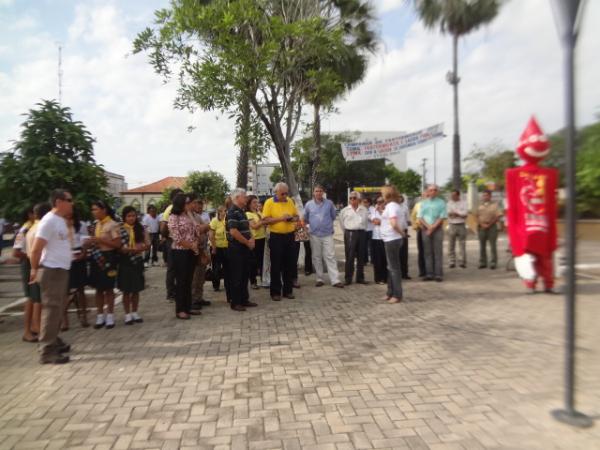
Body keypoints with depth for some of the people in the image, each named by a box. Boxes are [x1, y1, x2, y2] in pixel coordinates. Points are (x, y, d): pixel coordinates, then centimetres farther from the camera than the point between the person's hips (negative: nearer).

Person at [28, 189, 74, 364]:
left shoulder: (61, 221, 12)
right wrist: (35, 269, -9)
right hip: (51, 271, -9)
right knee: (51, 310, -5)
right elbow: (36, 249, -17)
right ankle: (47, 351, 1)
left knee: (58, 309, 17)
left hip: (61, 270, 9)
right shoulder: (49, 220, -16)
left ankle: (54, 341, 30)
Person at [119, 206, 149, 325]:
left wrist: (137, 249, -17)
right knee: (126, 290, 3)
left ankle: (134, 313, 21)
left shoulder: (141, 229, 5)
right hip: (125, 261, -3)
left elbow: (147, 245, 3)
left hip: (138, 260, 3)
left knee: (136, 289, 9)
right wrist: (132, 249, -24)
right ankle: (127, 314, 13)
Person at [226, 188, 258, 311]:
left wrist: (251, 239, 2)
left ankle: (244, 299, 24)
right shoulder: (232, 212, -16)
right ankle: (235, 303, 8)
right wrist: (248, 243, -14)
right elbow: (233, 232, -24)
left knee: (245, 275, 14)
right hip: (236, 248, -9)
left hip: (245, 248, 9)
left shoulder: (242, 211, 14)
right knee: (236, 276, -1)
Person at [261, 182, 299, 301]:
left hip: (290, 236, 4)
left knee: (290, 264, 8)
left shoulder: (290, 201, 8)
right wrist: (280, 218, -21)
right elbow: (265, 220, -12)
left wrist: (293, 219, -7)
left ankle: (288, 290, 19)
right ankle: (275, 292, 10)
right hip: (276, 237, -4)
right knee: (276, 265, 1)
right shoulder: (269, 202, -5)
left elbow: (296, 216, 16)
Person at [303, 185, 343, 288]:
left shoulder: (329, 203, 1)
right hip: (314, 234, 1)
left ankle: (335, 280, -5)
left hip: (327, 234, -1)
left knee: (330, 257, -4)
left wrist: (327, 224, 9)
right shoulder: (309, 204, 3)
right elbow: (305, 219, 16)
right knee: (316, 257, 7)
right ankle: (320, 279, 16)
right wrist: (313, 224, 11)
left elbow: (333, 216, 12)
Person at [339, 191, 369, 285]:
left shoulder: (364, 210, 7)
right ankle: (348, 278, 3)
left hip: (361, 233, 2)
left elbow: (366, 221, 14)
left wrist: (362, 231, 10)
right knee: (349, 257, -3)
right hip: (350, 234, -2)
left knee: (361, 257, 7)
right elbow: (342, 223, 11)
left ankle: (360, 277, 17)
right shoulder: (345, 210, 3)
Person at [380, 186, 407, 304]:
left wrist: (401, 232, -14)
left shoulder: (391, 205, -15)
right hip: (391, 239, 10)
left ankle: (397, 295, 5)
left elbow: (394, 223, -26)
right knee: (391, 267, 15)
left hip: (392, 239, -10)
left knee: (394, 267, -2)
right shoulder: (396, 205, 14)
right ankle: (391, 293, 24)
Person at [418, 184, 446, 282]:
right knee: (428, 252, 2)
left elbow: (442, 217, -3)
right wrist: (428, 226, -10)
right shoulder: (423, 203, 12)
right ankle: (429, 274, 5)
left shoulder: (441, 203, 5)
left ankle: (438, 274, -3)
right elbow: (420, 217, 5)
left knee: (438, 252, -4)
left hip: (437, 229, -2)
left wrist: (433, 227, -12)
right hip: (425, 230, 2)